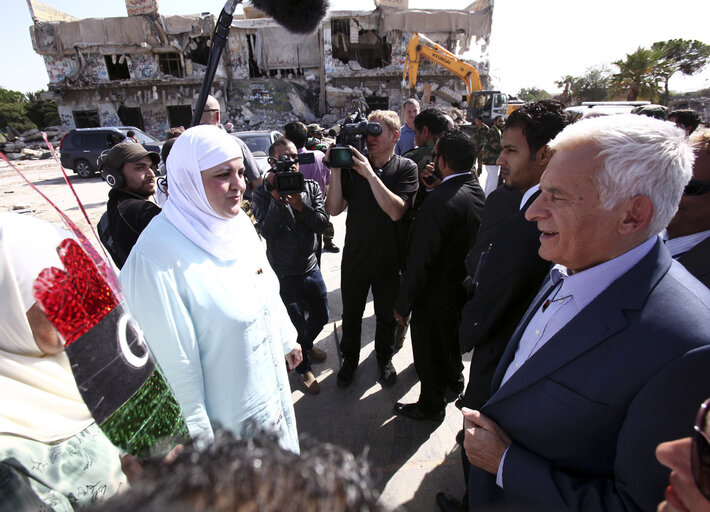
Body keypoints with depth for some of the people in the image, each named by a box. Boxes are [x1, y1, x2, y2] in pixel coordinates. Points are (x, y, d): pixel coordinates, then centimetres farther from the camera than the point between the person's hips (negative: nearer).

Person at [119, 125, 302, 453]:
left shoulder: (238, 222, -5)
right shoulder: (158, 254, -29)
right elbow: (172, 357, -23)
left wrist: (286, 338, 15)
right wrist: (196, 433, -14)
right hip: (223, 413, -7)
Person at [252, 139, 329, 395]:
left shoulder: (311, 187, 0)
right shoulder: (262, 194, -10)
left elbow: (322, 223, -10)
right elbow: (267, 231, -20)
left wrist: (301, 206, -26)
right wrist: (277, 198, -28)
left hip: (310, 267, 5)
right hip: (284, 275, -4)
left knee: (321, 316, 22)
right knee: (297, 325, 9)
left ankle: (306, 344, 55)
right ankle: (302, 368, 38)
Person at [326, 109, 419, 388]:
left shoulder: (406, 168, -7)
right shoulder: (352, 165, -3)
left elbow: (396, 211, -22)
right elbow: (334, 209, -10)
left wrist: (370, 174, -27)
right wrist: (336, 170, -20)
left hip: (389, 260, -1)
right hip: (354, 257, 1)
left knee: (387, 316, 18)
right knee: (351, 315, 17)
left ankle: (384, 358, 44)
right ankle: (350, 359, 42)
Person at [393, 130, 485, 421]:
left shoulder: (440, 200, -31)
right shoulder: (478, 192, -4)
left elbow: (421, 259, -29)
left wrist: (403, 303, -17)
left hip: (436, 296, -8)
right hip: (464, 286, 8)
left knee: (429, 352, 14)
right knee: (451, 337, 32)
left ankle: (431, 405, 38)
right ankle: (454, 377, 58)